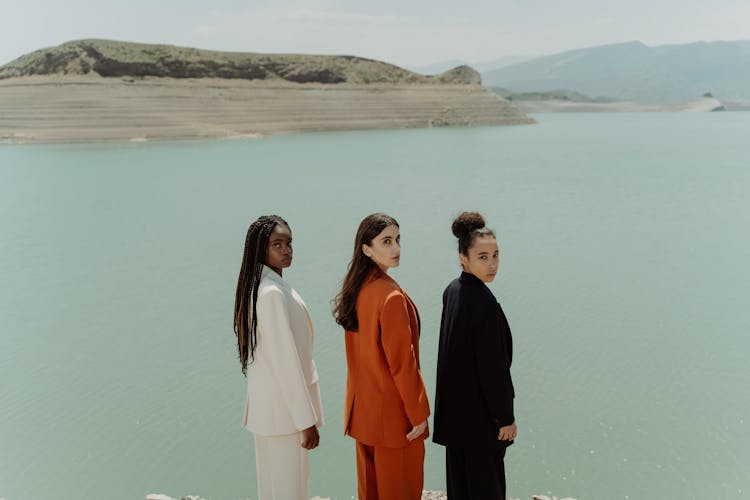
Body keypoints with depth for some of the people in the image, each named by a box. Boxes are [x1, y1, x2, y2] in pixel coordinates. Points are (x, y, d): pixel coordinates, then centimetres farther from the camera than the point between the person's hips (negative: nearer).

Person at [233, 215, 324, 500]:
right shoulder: (273, 293, -21)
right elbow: (286, 361, -23)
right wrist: (307, 421, -18)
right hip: (284, 408, -9)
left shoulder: (258, 287, 9)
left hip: (268, 403, 9)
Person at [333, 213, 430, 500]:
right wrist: (418, 414, -13)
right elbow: (402, 362, -21)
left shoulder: (355, 289, 2)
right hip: (393, 411, -8)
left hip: (362, 409, 8)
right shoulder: (391, 297, -23)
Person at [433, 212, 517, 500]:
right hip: (481, 411, -8)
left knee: (459, 475, 21)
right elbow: (493, 368, -22)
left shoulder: (452, 291, 0)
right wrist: (505, 418, -13)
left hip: (455, 404, 8)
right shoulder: (485, 304, -27)